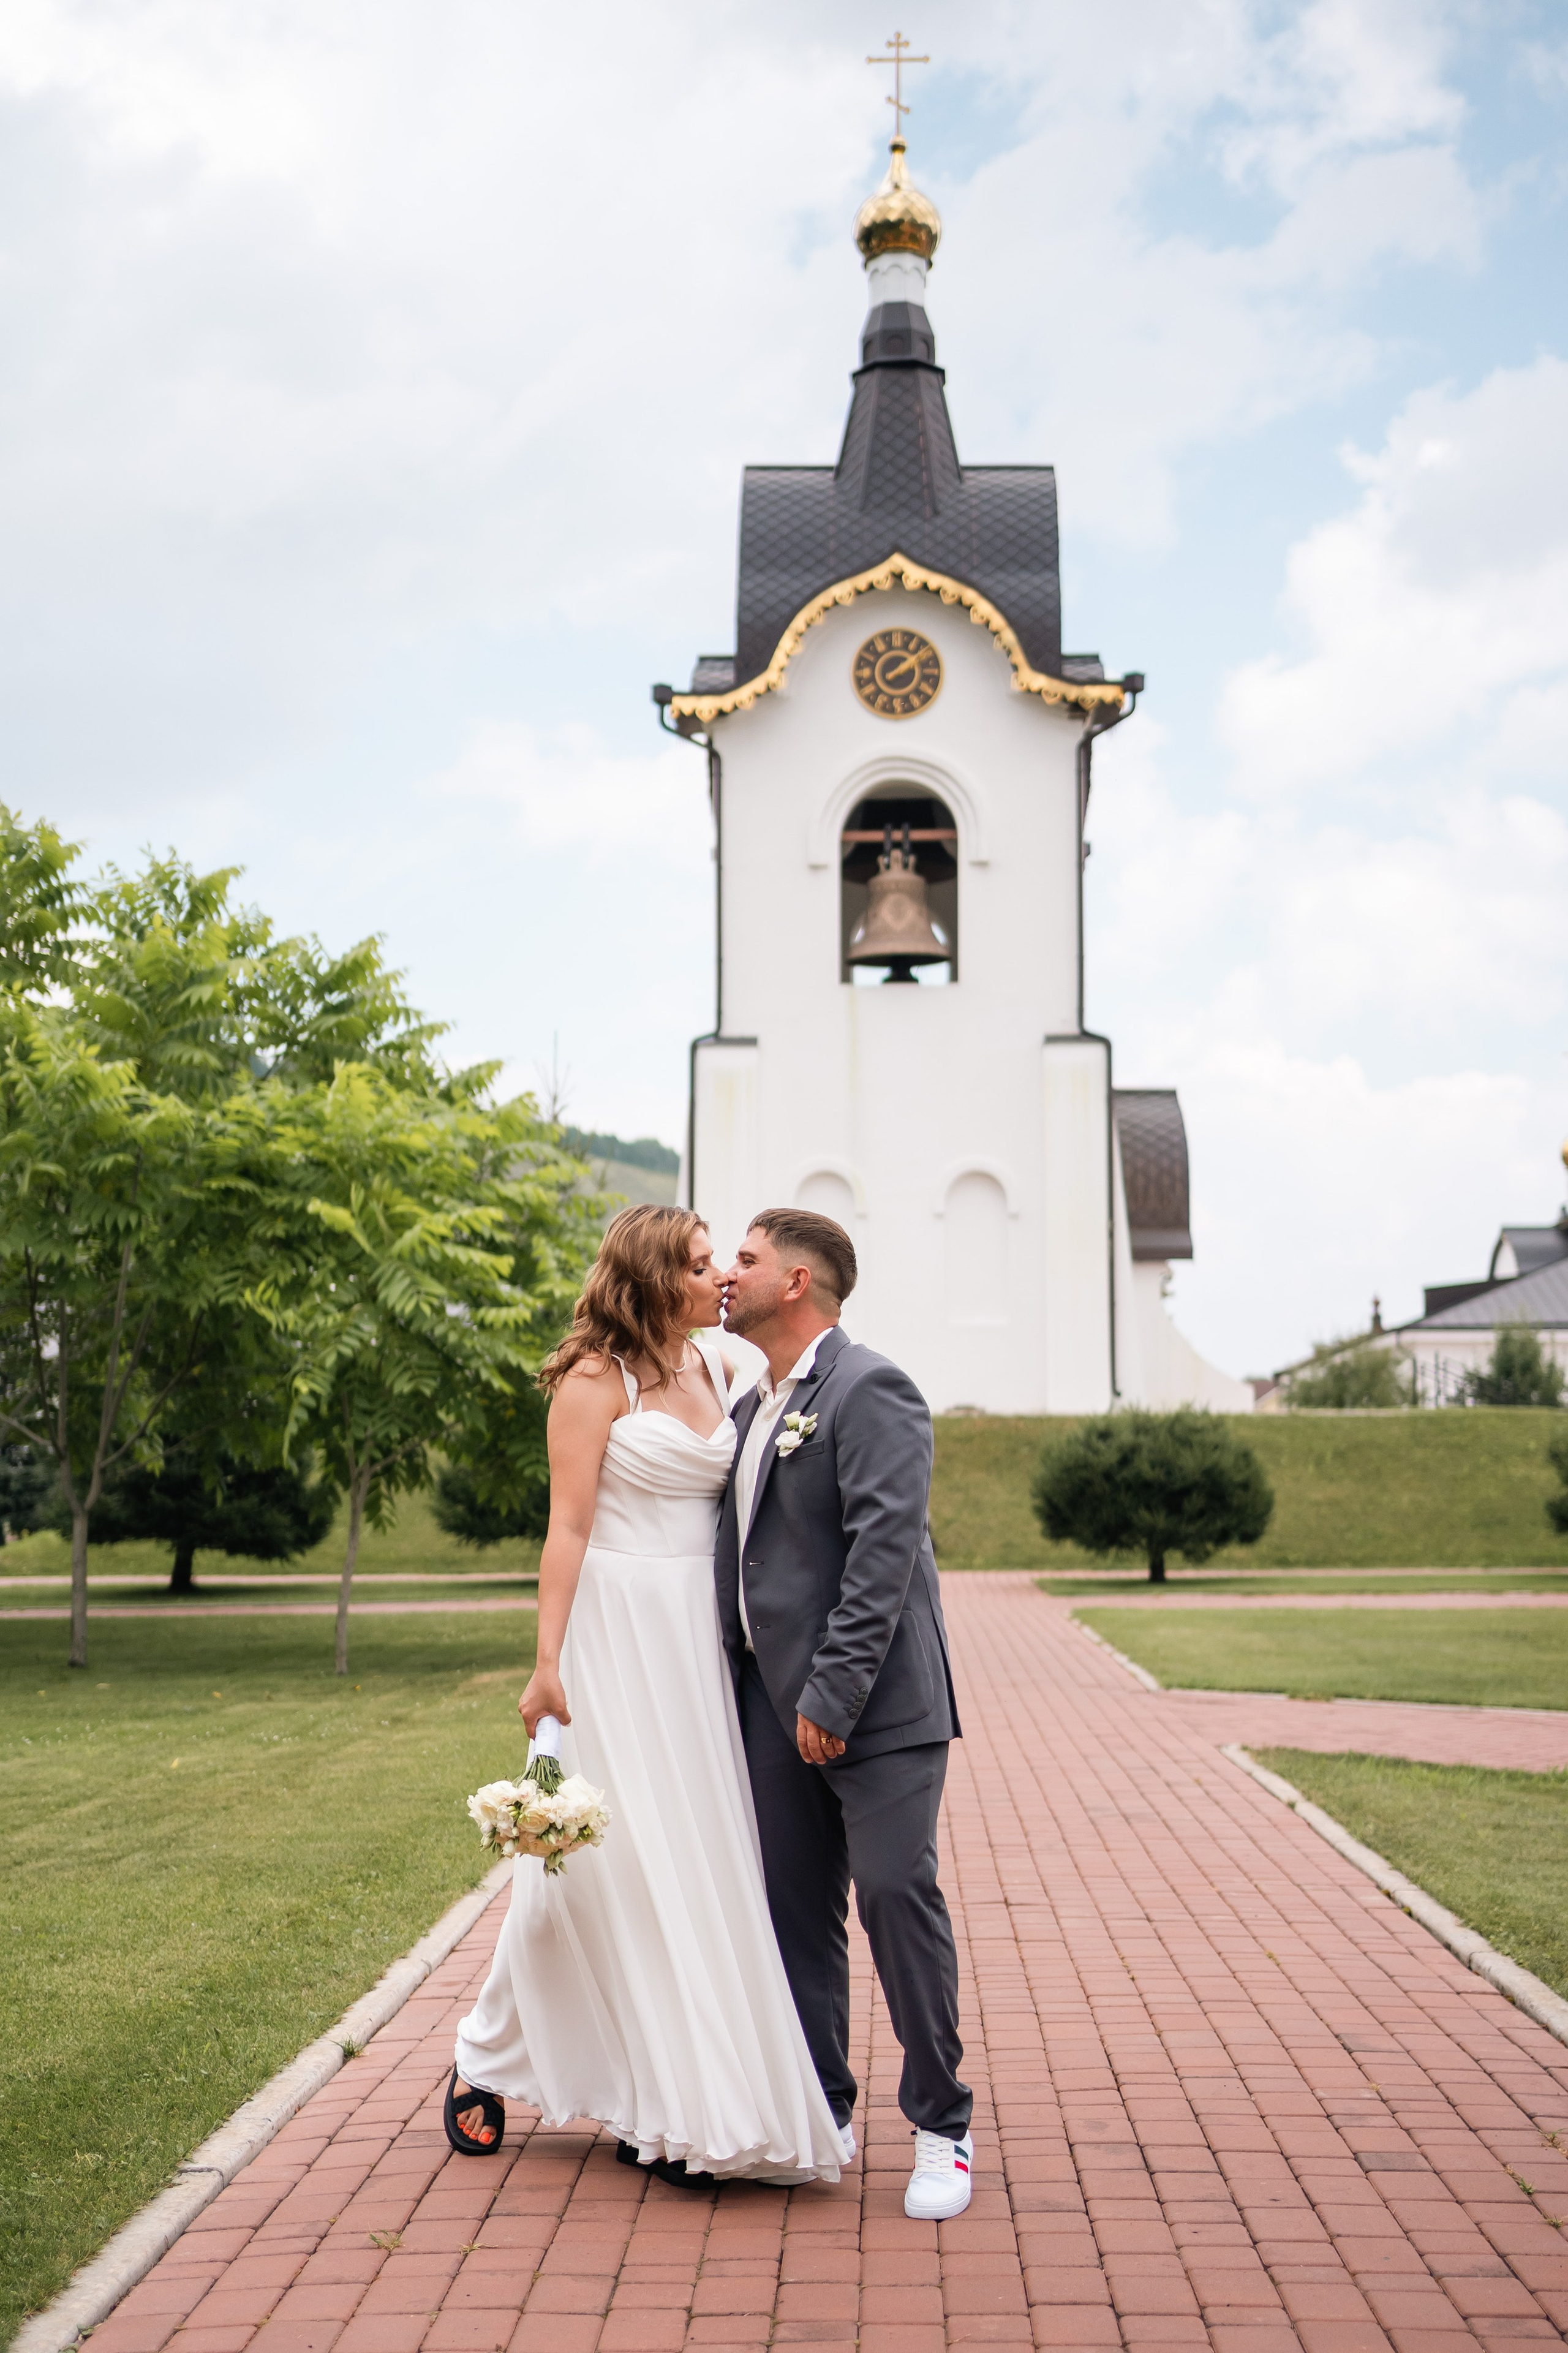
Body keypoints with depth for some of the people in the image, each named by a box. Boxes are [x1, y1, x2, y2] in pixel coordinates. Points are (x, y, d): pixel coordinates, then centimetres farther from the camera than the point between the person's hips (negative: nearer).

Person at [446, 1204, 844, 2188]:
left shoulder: (718, 1368, 12)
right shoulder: (597, 1377, -7)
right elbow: (569, 1527, -10)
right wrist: (547, 1665, -14)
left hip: (698, 1638, 6)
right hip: (618, 1634, -6)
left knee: (698, 1859, 6)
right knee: (611, 1855, 0)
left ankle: (666, 2103, 17)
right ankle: (486, 2063, 20)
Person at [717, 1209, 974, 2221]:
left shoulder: (871, 1391, -12)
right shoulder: (755, 1408, 16)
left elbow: (885, 1554, -19)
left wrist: (835, 1693, -22)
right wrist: (749, 1690, 13)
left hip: (872, 1703, -8)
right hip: (775, 1698, 8)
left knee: (897, 1895, -6)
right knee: (795, 1910, 11)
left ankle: (943, 2127, 9)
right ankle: (819, 2115, 23)